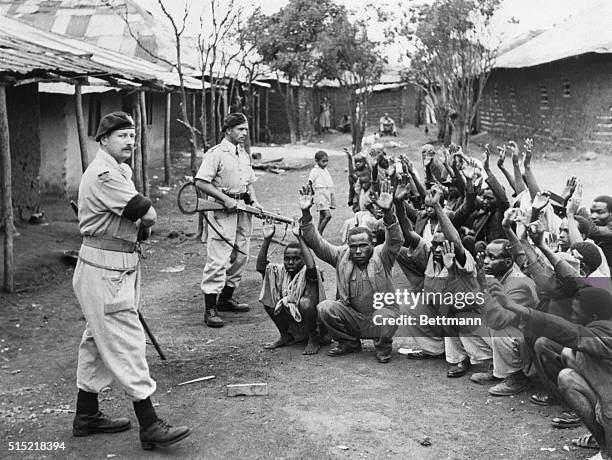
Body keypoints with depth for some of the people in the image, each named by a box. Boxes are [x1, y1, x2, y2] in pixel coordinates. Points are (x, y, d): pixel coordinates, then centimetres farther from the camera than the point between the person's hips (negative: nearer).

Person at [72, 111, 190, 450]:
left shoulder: (119, 171, 18)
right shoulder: (104, 174, -17)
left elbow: (141, 218, 14)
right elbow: (149, 217, -19)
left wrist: (136, 221, -7)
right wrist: (139, 220, 2)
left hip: (119, 267, 11)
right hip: (104, 270, -11)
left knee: (98, 341, 16)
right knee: (127, 343, -9)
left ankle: (86, 416, 28)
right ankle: (150, 427, -5)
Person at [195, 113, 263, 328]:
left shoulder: (245, 155, 15)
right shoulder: (216, 153, -9)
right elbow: (200, 182, -15)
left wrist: (253, 200, 7)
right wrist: (225, 199, -19)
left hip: (243, 209, 8)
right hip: (223, 210, -8)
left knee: (240, 257, 12)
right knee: (218, 259, -10)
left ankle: (226, 299, 26)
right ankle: (210, 309, -7)